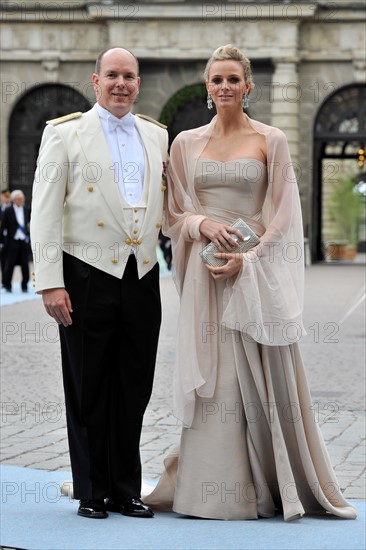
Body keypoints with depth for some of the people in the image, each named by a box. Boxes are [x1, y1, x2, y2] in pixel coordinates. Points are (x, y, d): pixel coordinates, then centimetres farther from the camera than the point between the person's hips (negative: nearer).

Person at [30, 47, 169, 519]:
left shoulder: (157, 135, 13)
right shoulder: (65, 133, 0)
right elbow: (45, 212, -4)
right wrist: (50, 282, -10)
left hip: (142, 275, 4)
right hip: (88, 275, -4)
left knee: (134, 390, 8)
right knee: (89, 390, 4)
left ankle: (125, 490, 19)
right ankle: (92, 492, 15)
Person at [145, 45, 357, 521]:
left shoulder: (271, 141, 2)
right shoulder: (186, 143, 9)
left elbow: (283, 214, -1)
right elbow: (174, 214, 12)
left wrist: (247, 259, -12)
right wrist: (203, 224, -9)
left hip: (257, 273, -2)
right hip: (206, 274, 2)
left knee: (266, 377, -1)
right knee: (211, 378, 2)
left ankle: (278, 486, 9)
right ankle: (216, 487, 9)